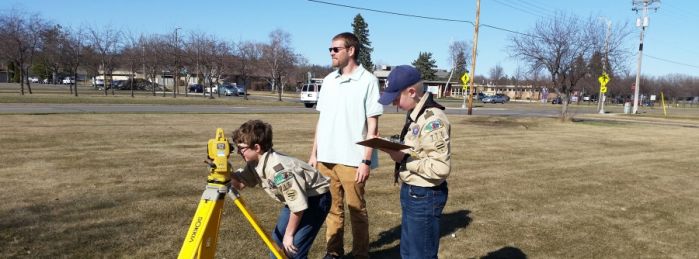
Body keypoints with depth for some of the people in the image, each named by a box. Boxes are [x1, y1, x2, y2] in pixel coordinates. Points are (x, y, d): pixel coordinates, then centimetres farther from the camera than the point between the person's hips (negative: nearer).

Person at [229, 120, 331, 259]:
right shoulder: (254, 163, -8)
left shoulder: (278, 169, -35)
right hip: (296, 198, 9)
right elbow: (239, 184, 1)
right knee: (277, 242, 13)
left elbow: (299, 206, -30)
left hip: (316, 197, -9)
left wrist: (289, 234, -18)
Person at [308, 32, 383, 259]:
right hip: (326, 157, 6)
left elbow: (372, 125, -9)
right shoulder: (329, 80, 11)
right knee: (332, 207, 13)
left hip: (352, 159, -5)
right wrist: (314, 153, 10)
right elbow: (321, 119, 15)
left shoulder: (368, 80, -6)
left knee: (356, 209, 5)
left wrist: (366, 160, -14)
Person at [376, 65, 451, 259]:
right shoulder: (416, 114, 8)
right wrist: (394, 148, 1)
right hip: (411, 192, 10)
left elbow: (441, 168, -27)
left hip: (424, 196, -10)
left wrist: (403, 159, -23)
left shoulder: (433, 120, -23)